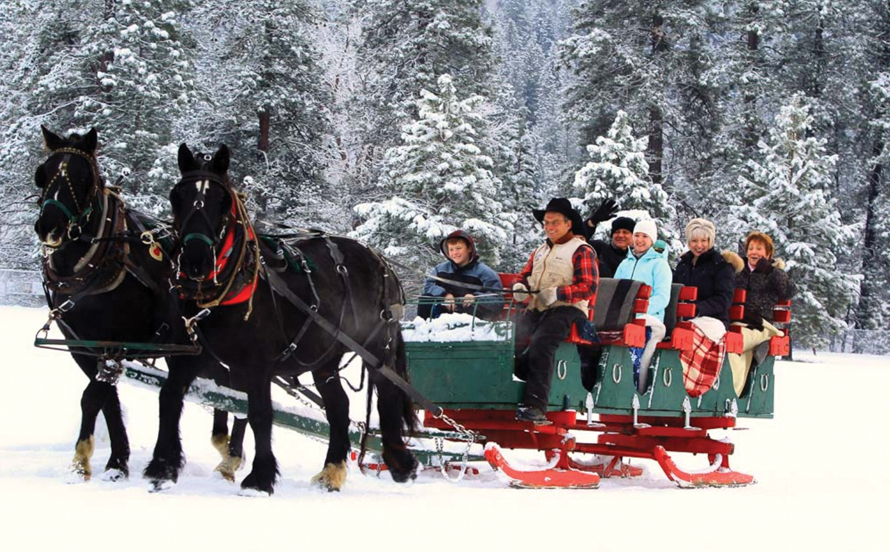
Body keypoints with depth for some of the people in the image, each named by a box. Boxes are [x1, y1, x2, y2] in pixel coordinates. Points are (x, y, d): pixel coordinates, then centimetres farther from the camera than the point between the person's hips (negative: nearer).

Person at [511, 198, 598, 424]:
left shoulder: (581, 250, 6)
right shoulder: (540, 251, 30)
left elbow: (588, 287, -6)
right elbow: (525, 275, 31)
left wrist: (557, 293, -19)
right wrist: (519, 286, 5)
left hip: (566, 310, -7)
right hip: (535, 309, 7)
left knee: (541, 344, -33)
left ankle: (535, 406, -38)